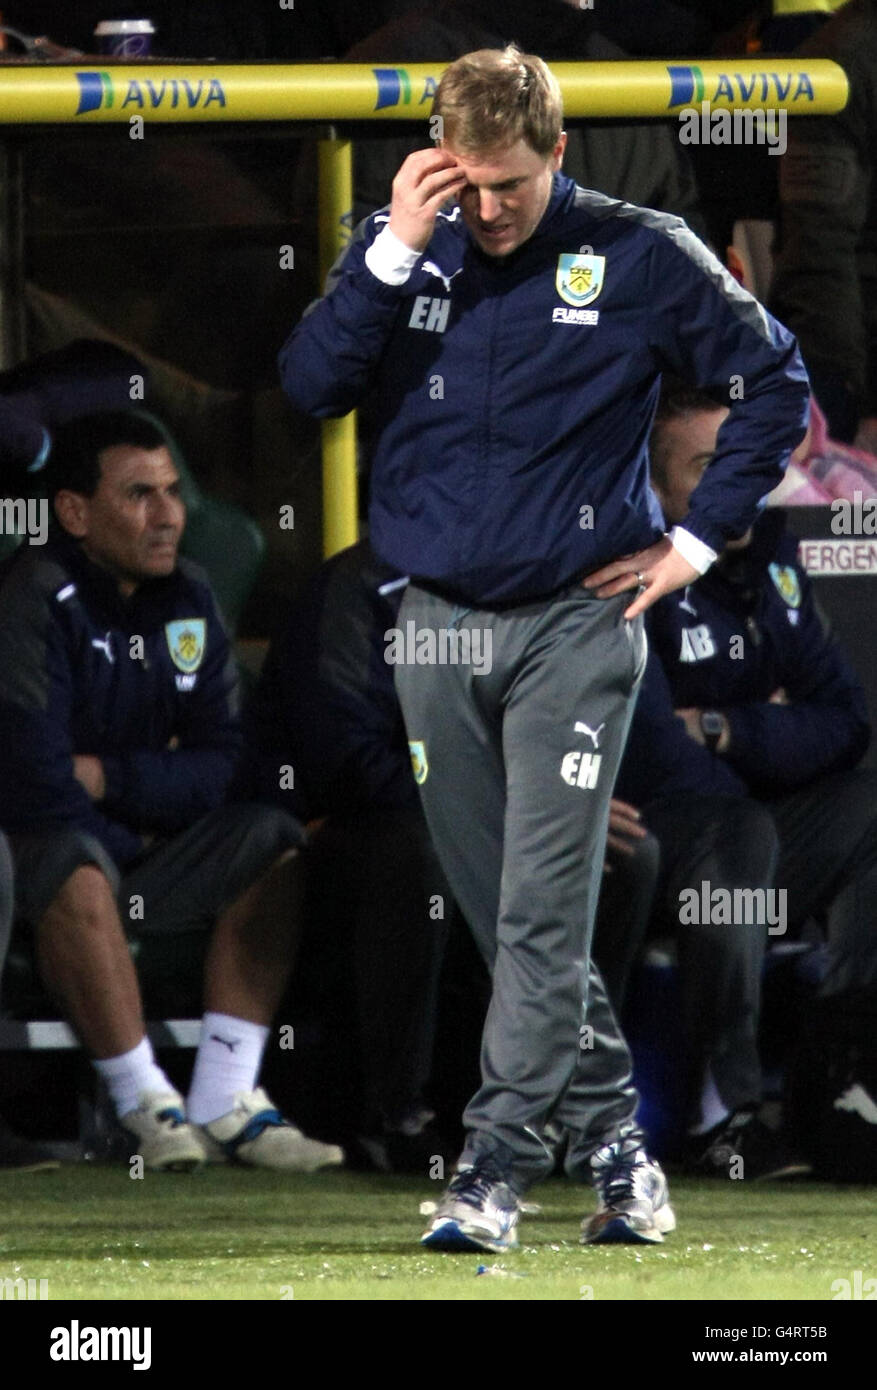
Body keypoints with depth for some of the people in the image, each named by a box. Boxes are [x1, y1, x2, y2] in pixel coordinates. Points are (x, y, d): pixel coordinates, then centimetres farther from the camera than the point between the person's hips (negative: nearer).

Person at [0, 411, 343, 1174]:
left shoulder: (188, 597, 6)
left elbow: (221, 762, 4)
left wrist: (110, 779, -12)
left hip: (138, 852, 8)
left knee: (273, 840, -8)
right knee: (79, 864, -38)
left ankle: (222, 1103, -14)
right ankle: (146, 1103, -29)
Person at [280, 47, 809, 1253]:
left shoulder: (637, 257, -3)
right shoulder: (404, 248, 4)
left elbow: (775, 380, 5)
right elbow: (312, 384, -6)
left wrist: (703, 537, 0)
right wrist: (397, 250, -15)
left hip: (575, 625, -4)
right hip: (437, 626, 4)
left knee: (543, 910, -10)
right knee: (497, 913, 9)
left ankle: (500, 1159, -10)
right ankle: (604, 1141, 20)